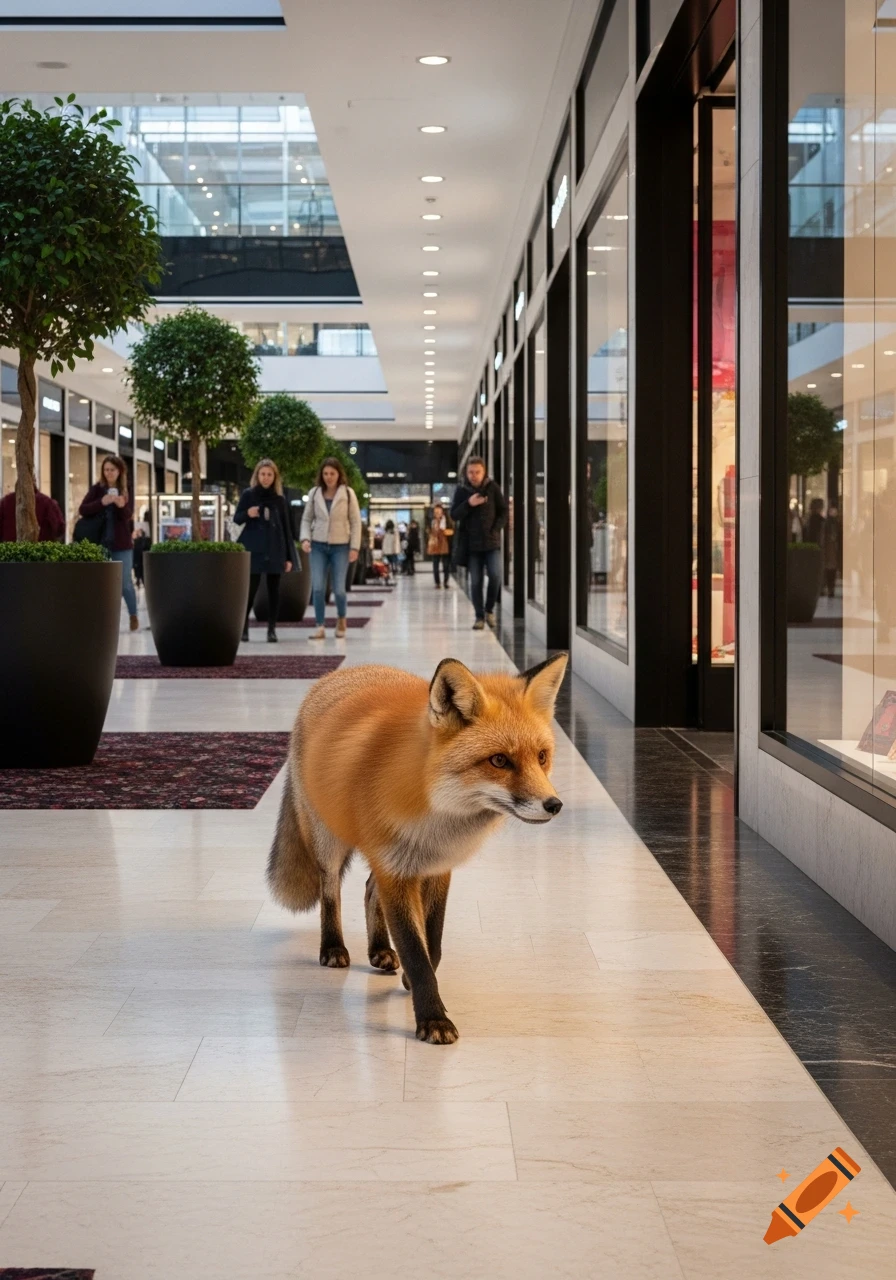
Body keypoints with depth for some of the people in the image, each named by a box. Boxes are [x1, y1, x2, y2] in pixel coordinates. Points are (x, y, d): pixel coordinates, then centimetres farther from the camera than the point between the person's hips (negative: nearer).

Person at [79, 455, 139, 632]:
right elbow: (82, 509, -11)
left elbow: (128, 516, -6)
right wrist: (102, 502, -26)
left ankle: (133, 615, 20)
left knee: (125, 582, 2)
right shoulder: (96, 489, 1)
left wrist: (122, 506, -28)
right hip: (99, 541, 0)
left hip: (121, 543, 0)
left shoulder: (126, 491, 3)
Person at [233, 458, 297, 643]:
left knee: (274, 590, 2)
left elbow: (286, 529, 8)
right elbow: (236, 519, 4)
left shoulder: (279, 499, 6)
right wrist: (247, 514, -20)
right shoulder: (248, 494, 1)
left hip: (275, 550, 2)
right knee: (250, 588, -6)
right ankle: (243, 627, 5)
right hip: (253, 549, -2)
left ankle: (272, 629, 7)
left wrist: (289, 557, 3)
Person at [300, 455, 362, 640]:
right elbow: (306, 519, 10)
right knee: (317, 588, -7)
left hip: (340, 546, -2)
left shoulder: (348, 493, -1)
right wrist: (305, 538, -7)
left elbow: (356, 521, -1)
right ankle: (320, 627, -1)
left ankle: (341, 618, 24)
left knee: (338, 589, -3)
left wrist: (355, 547, -6)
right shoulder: (314, 493, 4)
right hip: (318, 546, 2)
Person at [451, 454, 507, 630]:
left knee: (495, 576, -13)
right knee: (476, 581, 1)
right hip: (472, 543, 0)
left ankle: (489, 609, 8)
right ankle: (480, 616, 8)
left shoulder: (492, 488, 0)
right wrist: (468, 504, -19)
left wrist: (496, 529, -7)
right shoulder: (461, 490, 1)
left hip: (492, 541, 0)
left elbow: (503, 511, 6)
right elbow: (454, 515, -3)